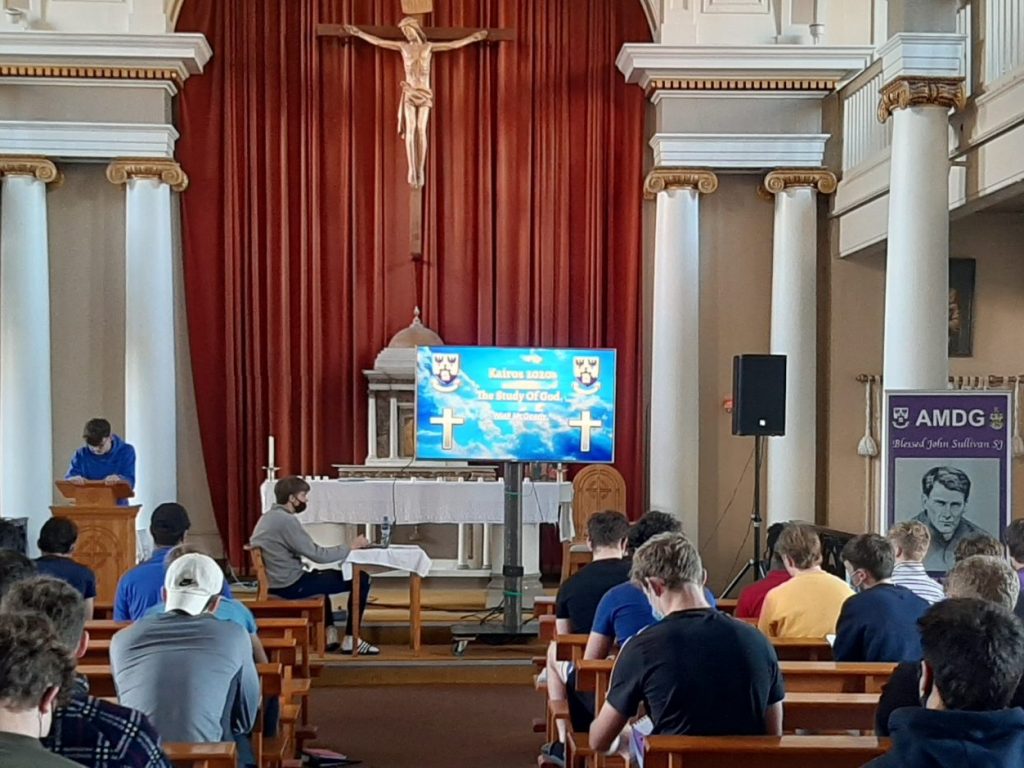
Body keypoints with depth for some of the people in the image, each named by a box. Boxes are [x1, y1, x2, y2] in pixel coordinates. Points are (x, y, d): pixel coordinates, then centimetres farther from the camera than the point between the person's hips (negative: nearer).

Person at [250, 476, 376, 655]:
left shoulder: (269, 517, 10)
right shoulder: (286, 520, -20)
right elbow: (317, 555, -20)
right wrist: (351, 547, -9)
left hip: (277, 582, 10)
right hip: (290, 585, -10)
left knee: (320, 575, 38)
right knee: (361, 579, -5)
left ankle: (329, 633, 32)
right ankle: (350, 640, 4)